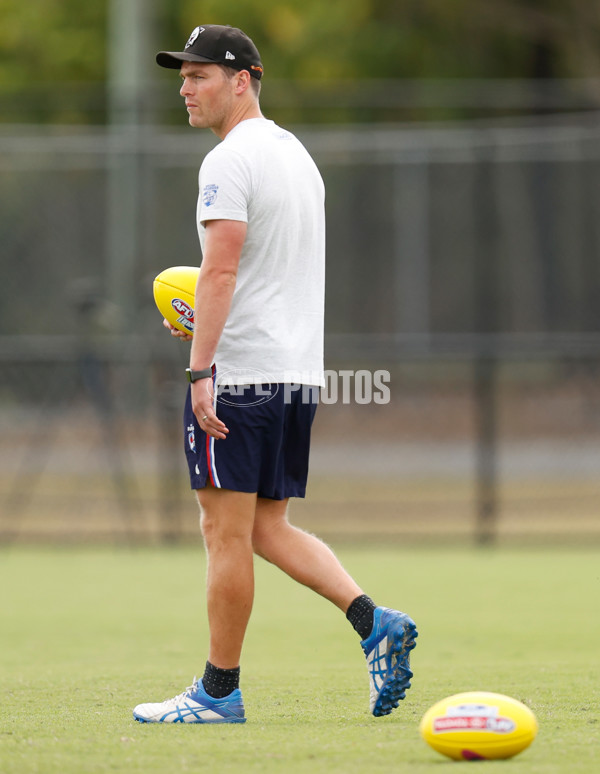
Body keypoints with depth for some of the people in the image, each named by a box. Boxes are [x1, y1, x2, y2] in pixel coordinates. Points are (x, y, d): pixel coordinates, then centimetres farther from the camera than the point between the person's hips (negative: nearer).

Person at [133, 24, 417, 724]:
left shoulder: (230, 160, -12)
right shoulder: (297, 154, 18)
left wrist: (200, 369, -22)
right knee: (267, 529, 13)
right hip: (298, 371, 9)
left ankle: (219, 692, 2)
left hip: (238, 372, -9)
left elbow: (221, 268, -20)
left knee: (226, 533, -3)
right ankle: (374, 623, -3)